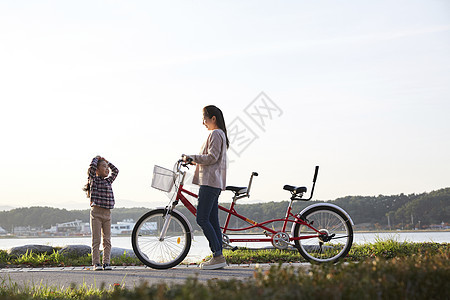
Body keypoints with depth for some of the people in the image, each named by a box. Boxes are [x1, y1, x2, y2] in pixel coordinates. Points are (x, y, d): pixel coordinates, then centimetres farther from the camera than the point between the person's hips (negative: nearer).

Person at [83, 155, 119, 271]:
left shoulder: (108, 181, 16)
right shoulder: (93, 180, 0)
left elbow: (115, 171, 27)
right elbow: (92, 167, -14)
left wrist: (107, 162, 21)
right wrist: (96, 158, 3)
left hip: (107, 214, 5)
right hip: (96, 212, -5)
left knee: (107, 240, 4)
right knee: (96, 240, -3)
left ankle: (106, 262, 7)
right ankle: (96, 263, -1)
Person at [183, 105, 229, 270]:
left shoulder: (215, 134, -9)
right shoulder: (219, 134, 23)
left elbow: (212, 157, -18)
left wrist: (191, 157, -13)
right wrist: (194, 161, 22)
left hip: (210, 182, -11)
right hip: (214, 183, 11)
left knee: (202, 219, -12)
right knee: (213, 221, 7)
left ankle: (218, 255, -14)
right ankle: (218, 257, 5)